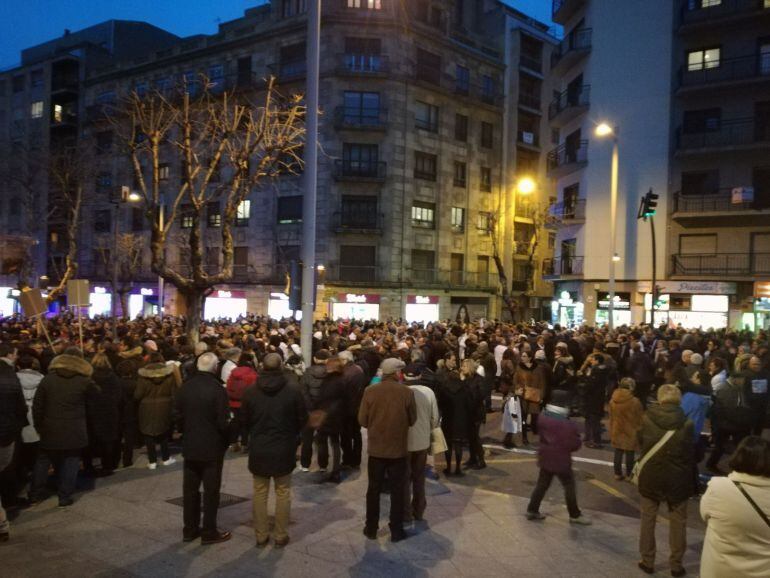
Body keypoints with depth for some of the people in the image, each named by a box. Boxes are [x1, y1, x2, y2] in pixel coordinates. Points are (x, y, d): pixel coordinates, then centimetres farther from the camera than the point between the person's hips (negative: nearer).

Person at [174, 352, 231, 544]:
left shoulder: (186, 386, -3)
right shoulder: (217, 389, -19)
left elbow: (178, 414, 2)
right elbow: (223, 422, -19)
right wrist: (227, 438, 0)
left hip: (190, 446, 5)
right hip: (212, 447, -5)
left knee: (190, 489, 15)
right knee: (211, 490, 6)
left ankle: (190, 529, 25)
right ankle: (209, 532, 13)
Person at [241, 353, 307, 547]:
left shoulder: (250, 393, -8)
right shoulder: (293, 393, -13)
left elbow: (244, 420, 3)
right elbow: (302, 420, -3)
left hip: (258, 450, 2)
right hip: (284, 450, -1)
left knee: (259, 493, 13)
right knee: (283, 493, 11)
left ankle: (261, 536, 20)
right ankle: (281, 536, 17)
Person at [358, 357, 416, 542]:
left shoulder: (370, 391, -10)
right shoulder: (407, 392, -12)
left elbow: (362, 420, -5)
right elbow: (413, 420, -3)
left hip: (376, 448, 1)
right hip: (398, 449, -1)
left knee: (374, 489, 14)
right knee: (397, 490, 12)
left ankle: (371, 528, 23)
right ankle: (396, 531, 18)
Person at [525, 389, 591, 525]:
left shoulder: (543, 417, -3)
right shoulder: (566, 424, -23)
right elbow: (574, 444, -17)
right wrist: (575, 432, -1)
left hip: (545, 458, 7)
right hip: (561, 460, -6)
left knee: (542, 484, 16)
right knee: (569, 487, 8)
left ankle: (532, 510, 20)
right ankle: (575, 515, 18)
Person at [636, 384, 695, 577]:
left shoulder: (647, 418, -11)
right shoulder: (686, 423, -14)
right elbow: (690, 454, -6)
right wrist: (692, 482, 3)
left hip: (650, 476, 1)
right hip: (677, 478, 0)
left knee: (648, 518, 14)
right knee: (678, 521, 14)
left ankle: (647, 561, 22)